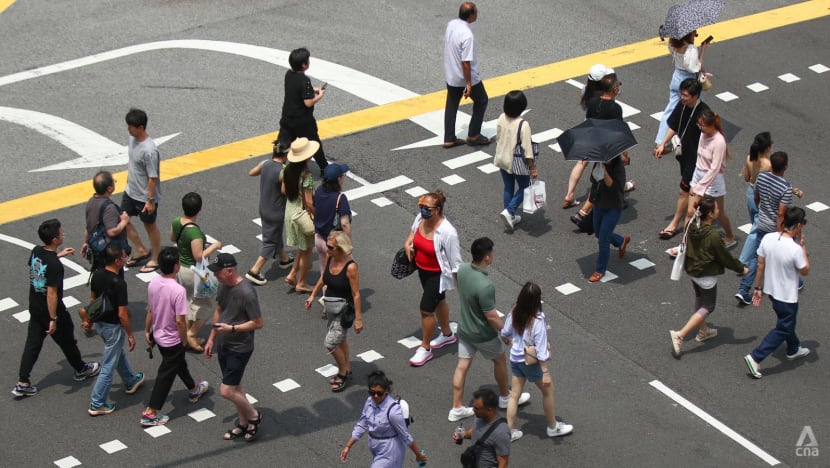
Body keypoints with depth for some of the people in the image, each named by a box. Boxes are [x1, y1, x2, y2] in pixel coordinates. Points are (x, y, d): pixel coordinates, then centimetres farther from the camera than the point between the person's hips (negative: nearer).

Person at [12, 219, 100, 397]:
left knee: (33, 344, 13)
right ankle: (81, 370, 39)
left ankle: (22, 383, 12)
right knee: (67, 341, 17)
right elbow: (52, 293, -29)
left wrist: (59, 255, 18)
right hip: (51, 309, -7)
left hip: (35, 308, 7)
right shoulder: (55, 266, -30)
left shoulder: (36, 251, -7)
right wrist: (53, 319, -23)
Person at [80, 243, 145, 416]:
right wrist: (130, 335, -13)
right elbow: (122, 313, -25)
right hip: (113, 327, -8)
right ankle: (97, 404, 11)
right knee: (108, 366, 4)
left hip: (100, 323, 8)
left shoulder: (97, 275, -7)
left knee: (118, 353, 30)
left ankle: (130, 382, 52)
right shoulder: (119, 284, -29)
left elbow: (92, 299, 8)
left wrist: (89, 320, 22)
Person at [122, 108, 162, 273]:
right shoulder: (133, 138, -5)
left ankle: (155, 259, 30)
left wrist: (151, 200, -20)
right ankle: (141, 250, 34)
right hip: (130, 191, 9)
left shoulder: (149, 151, -31)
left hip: (145, 196, -9)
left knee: (150, 226, 10)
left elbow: (153, 178, -25)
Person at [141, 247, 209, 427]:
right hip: (172, 340, -8)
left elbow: (150, 311, 2)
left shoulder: (153, 284, -10)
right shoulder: (178, 290, -31)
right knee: (166, 375, 6)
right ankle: (150, 413, 11)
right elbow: (180, 320, -26)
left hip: (158, 335, 8)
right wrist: (184, 340, -11)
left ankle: (193, 390, 52)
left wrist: (147, 331, 16)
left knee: (179, 363, 29)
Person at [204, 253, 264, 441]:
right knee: (235, 387, 18)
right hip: (223, 345, 8)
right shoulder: (223, 285, -2)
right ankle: (243, 423, 35)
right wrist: (211, 339, 15)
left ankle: (254, 416, 17)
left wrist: (231, 328, -25)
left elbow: (258, 323, -21)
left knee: (226, 391, -6)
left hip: (239, 348, -8)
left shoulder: (246, 293, -27)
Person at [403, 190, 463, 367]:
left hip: (438, 274, -8)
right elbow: (413, 229, 14)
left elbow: (455, 262, -24)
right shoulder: (421, 218, -13)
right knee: (438, 301, 26)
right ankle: (447, 334, 49)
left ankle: (425, 348, 18)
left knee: (426, 309, -2)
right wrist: (407, 243, -4)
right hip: (423, 270, 8)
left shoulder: (447, 233, -33)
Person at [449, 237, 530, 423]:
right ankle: (505, 397, 40)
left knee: (462, 366, 16)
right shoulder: (485, 286, -36)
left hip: (464, 329, 6)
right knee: (500, 360, 19)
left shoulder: (462, 270, -13)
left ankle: (457, 408, 24)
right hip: (483, 335, -6)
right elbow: (492, 317, -27)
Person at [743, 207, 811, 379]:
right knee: (782, 329, 11)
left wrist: (758, 288, 9)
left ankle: (794, 349, 51)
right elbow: (805, 271, -13)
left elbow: (760, 265, -2)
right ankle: (755, 357, 5)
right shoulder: (795, 249, -31)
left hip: (771, 290, 7)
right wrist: (803, 246, -11)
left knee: (787, 322, 29)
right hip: (787, 297, -7)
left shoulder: (767, 239, -13)